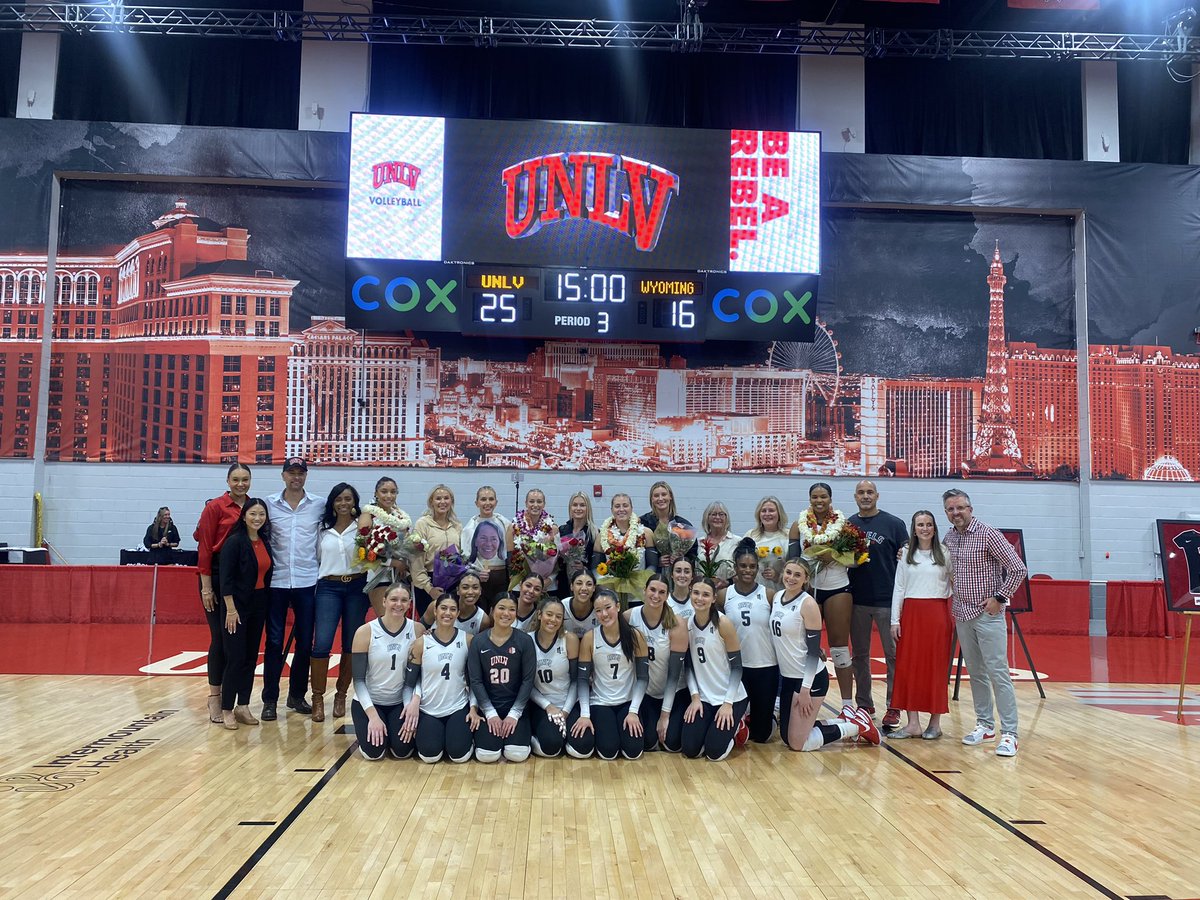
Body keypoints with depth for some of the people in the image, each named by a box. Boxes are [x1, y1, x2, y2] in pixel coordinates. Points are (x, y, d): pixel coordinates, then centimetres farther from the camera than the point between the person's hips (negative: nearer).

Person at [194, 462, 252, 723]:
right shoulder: (215, 507, -5)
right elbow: (205, 548, -6)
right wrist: (206, 587, -9)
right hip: (218, 577, -4)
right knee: (220, 637, -1)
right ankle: (215, 697, 11)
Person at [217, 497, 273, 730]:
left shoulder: (265, 542, 8)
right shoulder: (234, 542, -11)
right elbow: (225, 578, -14)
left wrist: (268, 603, 8)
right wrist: (231, 610, -17)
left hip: (259, 605, 7)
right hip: (238, 605, -6)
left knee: (251, 658, 10)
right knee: (236, 658, -4)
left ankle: (243, 706, 18)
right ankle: (227, 709, 5)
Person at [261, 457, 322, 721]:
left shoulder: (319, 506, 2)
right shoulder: (269, 504, 1)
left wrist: (323, 572, 3)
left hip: (307, 582, 1)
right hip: (277, 581, -1)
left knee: (305, 642, 7)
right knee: (274, 642, 2)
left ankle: (297, 695, 21)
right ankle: (270, 700, 11)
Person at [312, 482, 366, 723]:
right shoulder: (323, 529, 8)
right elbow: (318, 559, 16)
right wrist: (316, 581, 10)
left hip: (356, 587, -1)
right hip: (328, 588, 1)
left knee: (351, 645, 6)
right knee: (322, 644, -9)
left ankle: (341, 696, 21)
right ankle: (318, 698, 4)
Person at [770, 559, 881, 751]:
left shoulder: (808, 604, -16)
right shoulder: (777, 597, 4)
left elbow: (814, 650, -16)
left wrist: (805, 689, -19)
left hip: (810, 678, -8)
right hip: (788, 677, 8)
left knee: (797, 743, -3)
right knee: (787, 737, 13)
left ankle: (857, 725, 11)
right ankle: (843, 722, 27)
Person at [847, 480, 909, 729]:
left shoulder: (894, 524, 1)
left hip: (887, 599, -3)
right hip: (857, 600, 3)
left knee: (893, 654, 1)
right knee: (860, 654, 11)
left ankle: (894, 707, 9)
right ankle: (864, 704, 22)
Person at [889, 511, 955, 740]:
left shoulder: (944, 553, 2)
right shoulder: (906, 554, 7)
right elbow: (899, 588, 7)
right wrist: (895, 620, 2)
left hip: (937, 614, -2)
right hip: (911, 614, 2)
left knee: (936, 667, 2)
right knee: (908, 667, 0)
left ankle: (935, 722, 12)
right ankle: (913, 723, 5)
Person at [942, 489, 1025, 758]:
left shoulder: (988, 534, -11)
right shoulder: (949, 538, 8)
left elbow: (1018, 569, -12)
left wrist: (1000, 598, -13)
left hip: (988, 615, -6)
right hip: (962, 615, 7)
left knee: (998, 673, -7)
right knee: (975, 673, 12)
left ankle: (1009, 733, -5)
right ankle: (985, 725, 21)